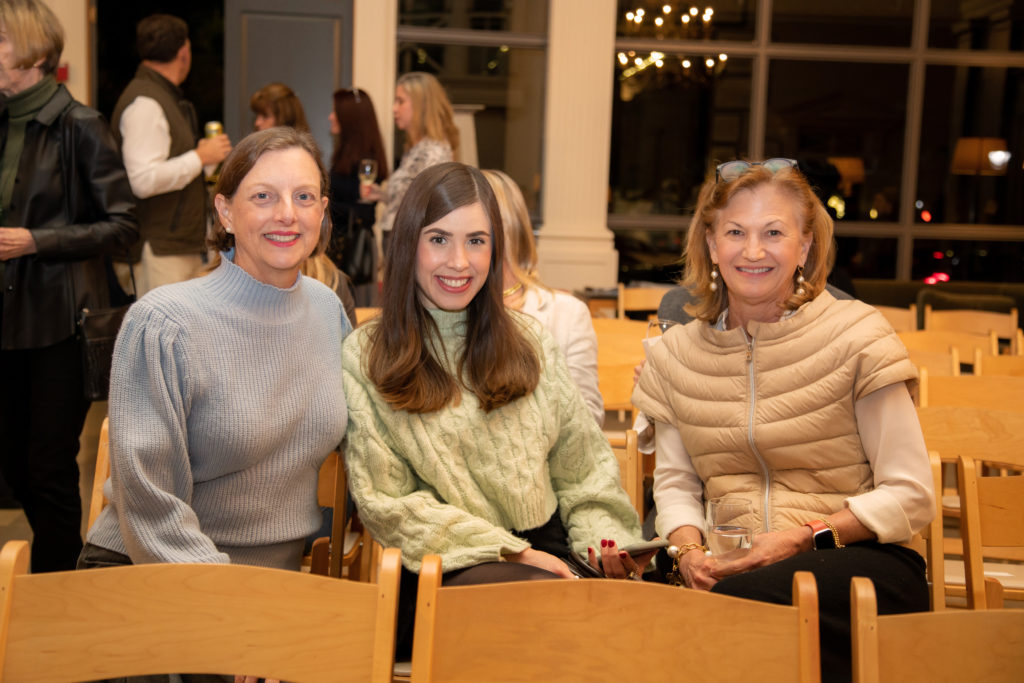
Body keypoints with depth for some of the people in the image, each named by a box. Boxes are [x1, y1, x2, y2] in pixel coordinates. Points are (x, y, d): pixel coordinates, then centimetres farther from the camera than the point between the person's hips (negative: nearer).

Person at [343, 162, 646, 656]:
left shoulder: (529, 343, 16)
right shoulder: (366, 357, 2)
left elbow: (583, 464, 19)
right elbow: (386, 503, -3)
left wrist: (605, 538, -2)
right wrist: (514, 553, -10)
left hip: (545, 554, 5)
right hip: (441, 574, -4)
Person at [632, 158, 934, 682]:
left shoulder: (856, 336, -2)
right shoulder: (678, 354, 10)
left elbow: (910, 497, -3)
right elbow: (674, 482, 13)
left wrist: (806, 538, -15)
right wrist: (688, 548, -9)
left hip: (858, 560, -3)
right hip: (732, 568, 3)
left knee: (740, 602, -36)